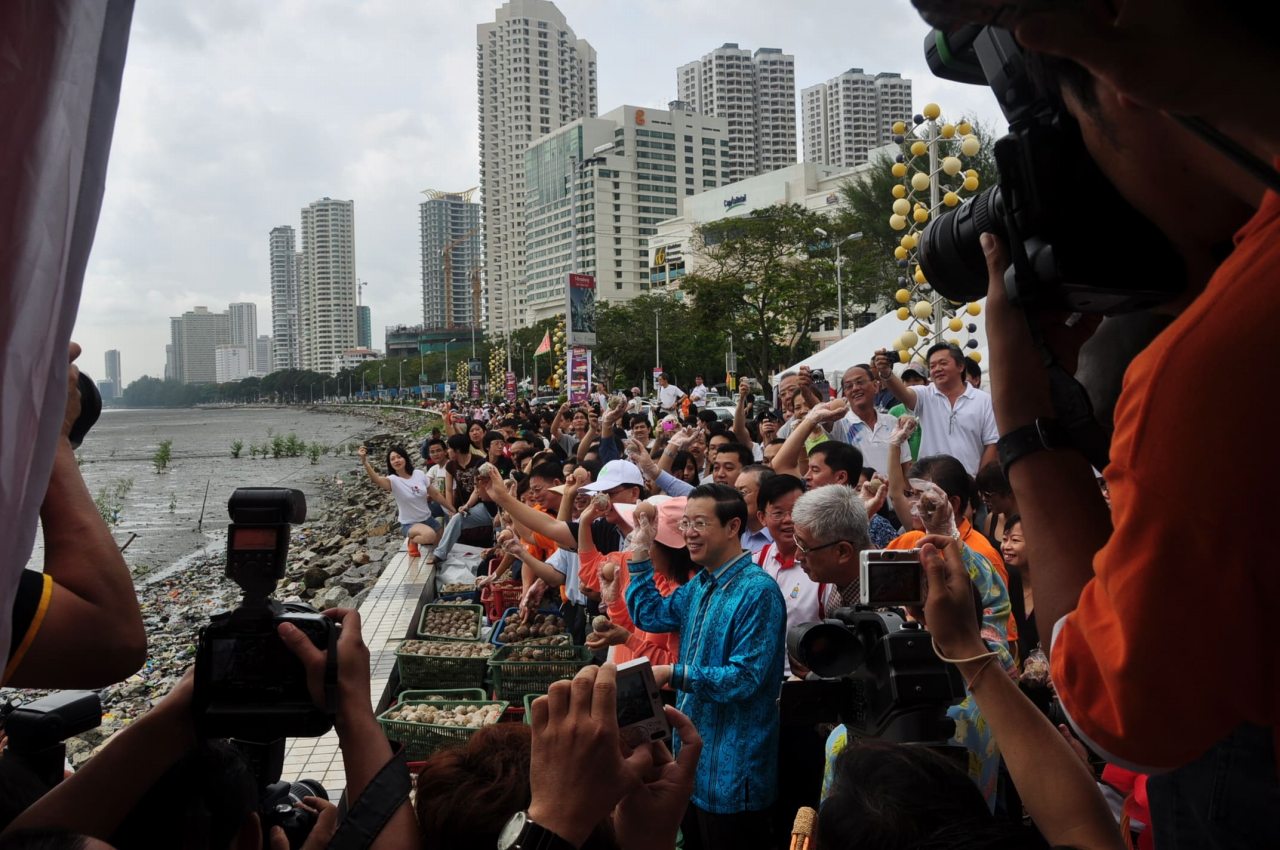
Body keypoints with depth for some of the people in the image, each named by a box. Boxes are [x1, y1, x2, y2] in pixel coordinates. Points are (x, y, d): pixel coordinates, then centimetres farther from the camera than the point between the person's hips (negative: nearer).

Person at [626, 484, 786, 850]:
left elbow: (745, 678, -25)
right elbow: (649, 615, 17)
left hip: (733, 771, -9)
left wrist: (674, 675, -25)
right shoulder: (700, 584, 8)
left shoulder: (758, 592, -21)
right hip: (694, 755, 9)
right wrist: (641, 551, 10)